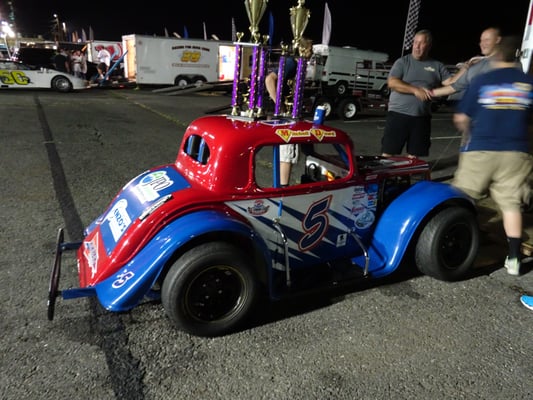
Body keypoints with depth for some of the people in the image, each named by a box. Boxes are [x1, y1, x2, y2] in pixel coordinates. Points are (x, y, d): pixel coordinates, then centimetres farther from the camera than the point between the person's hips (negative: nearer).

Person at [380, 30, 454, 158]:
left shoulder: (437, 66, 9)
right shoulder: (402, 62, 1)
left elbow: (452, 83, 4)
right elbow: (392, 82, -13)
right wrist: (415, 90, -20)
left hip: (422, 117, 3)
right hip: (398, 114, -3)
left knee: (414, 155, 9)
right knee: (388, 153, -4)